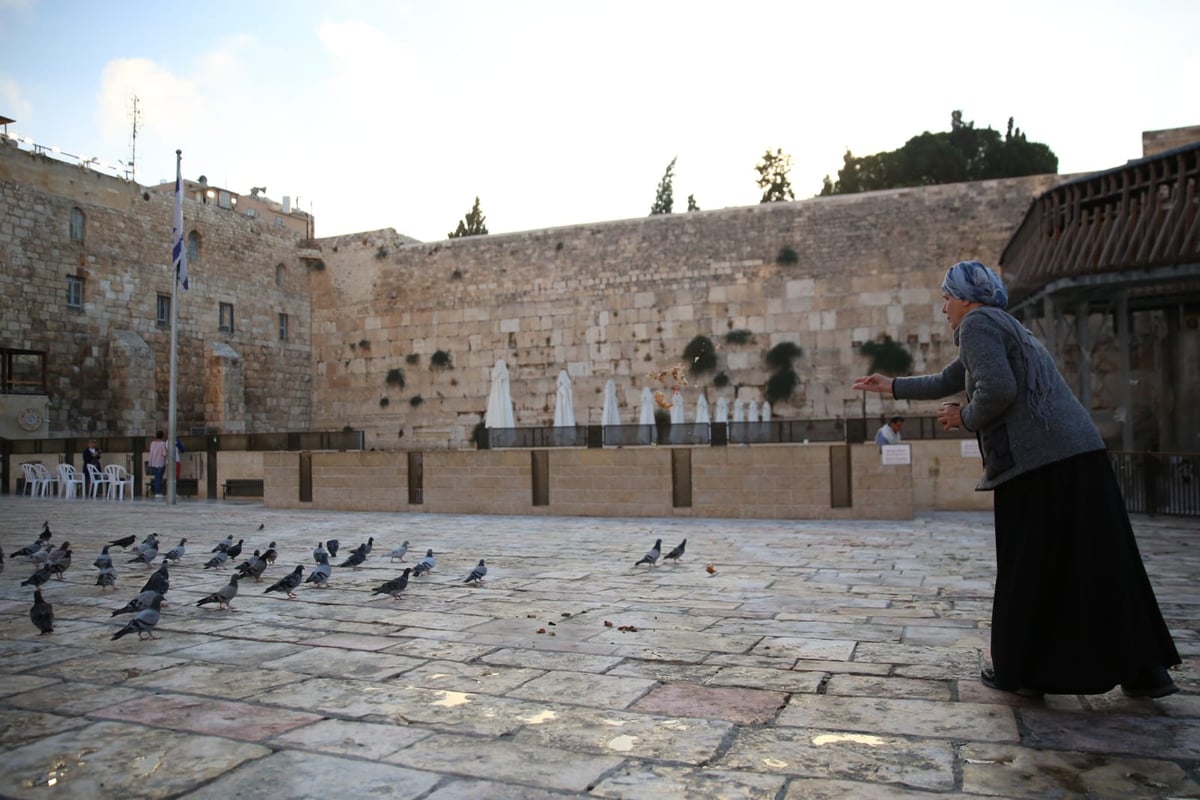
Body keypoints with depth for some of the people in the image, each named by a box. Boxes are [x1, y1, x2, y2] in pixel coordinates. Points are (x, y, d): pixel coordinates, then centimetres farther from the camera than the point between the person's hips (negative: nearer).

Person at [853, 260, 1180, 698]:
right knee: (1099, 564, 12)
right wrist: (891, 387, 38)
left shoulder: (977, 324, -5)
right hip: (1079, 456, 9)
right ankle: (1143, 669, 17)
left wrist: (965, 417, -1)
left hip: (1038, 464, -9)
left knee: (1028, 570, 3)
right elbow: (946, 382, 34)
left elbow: (997, 390, -19)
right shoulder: (1001, 325, 25)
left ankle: (1021, 670, 14)